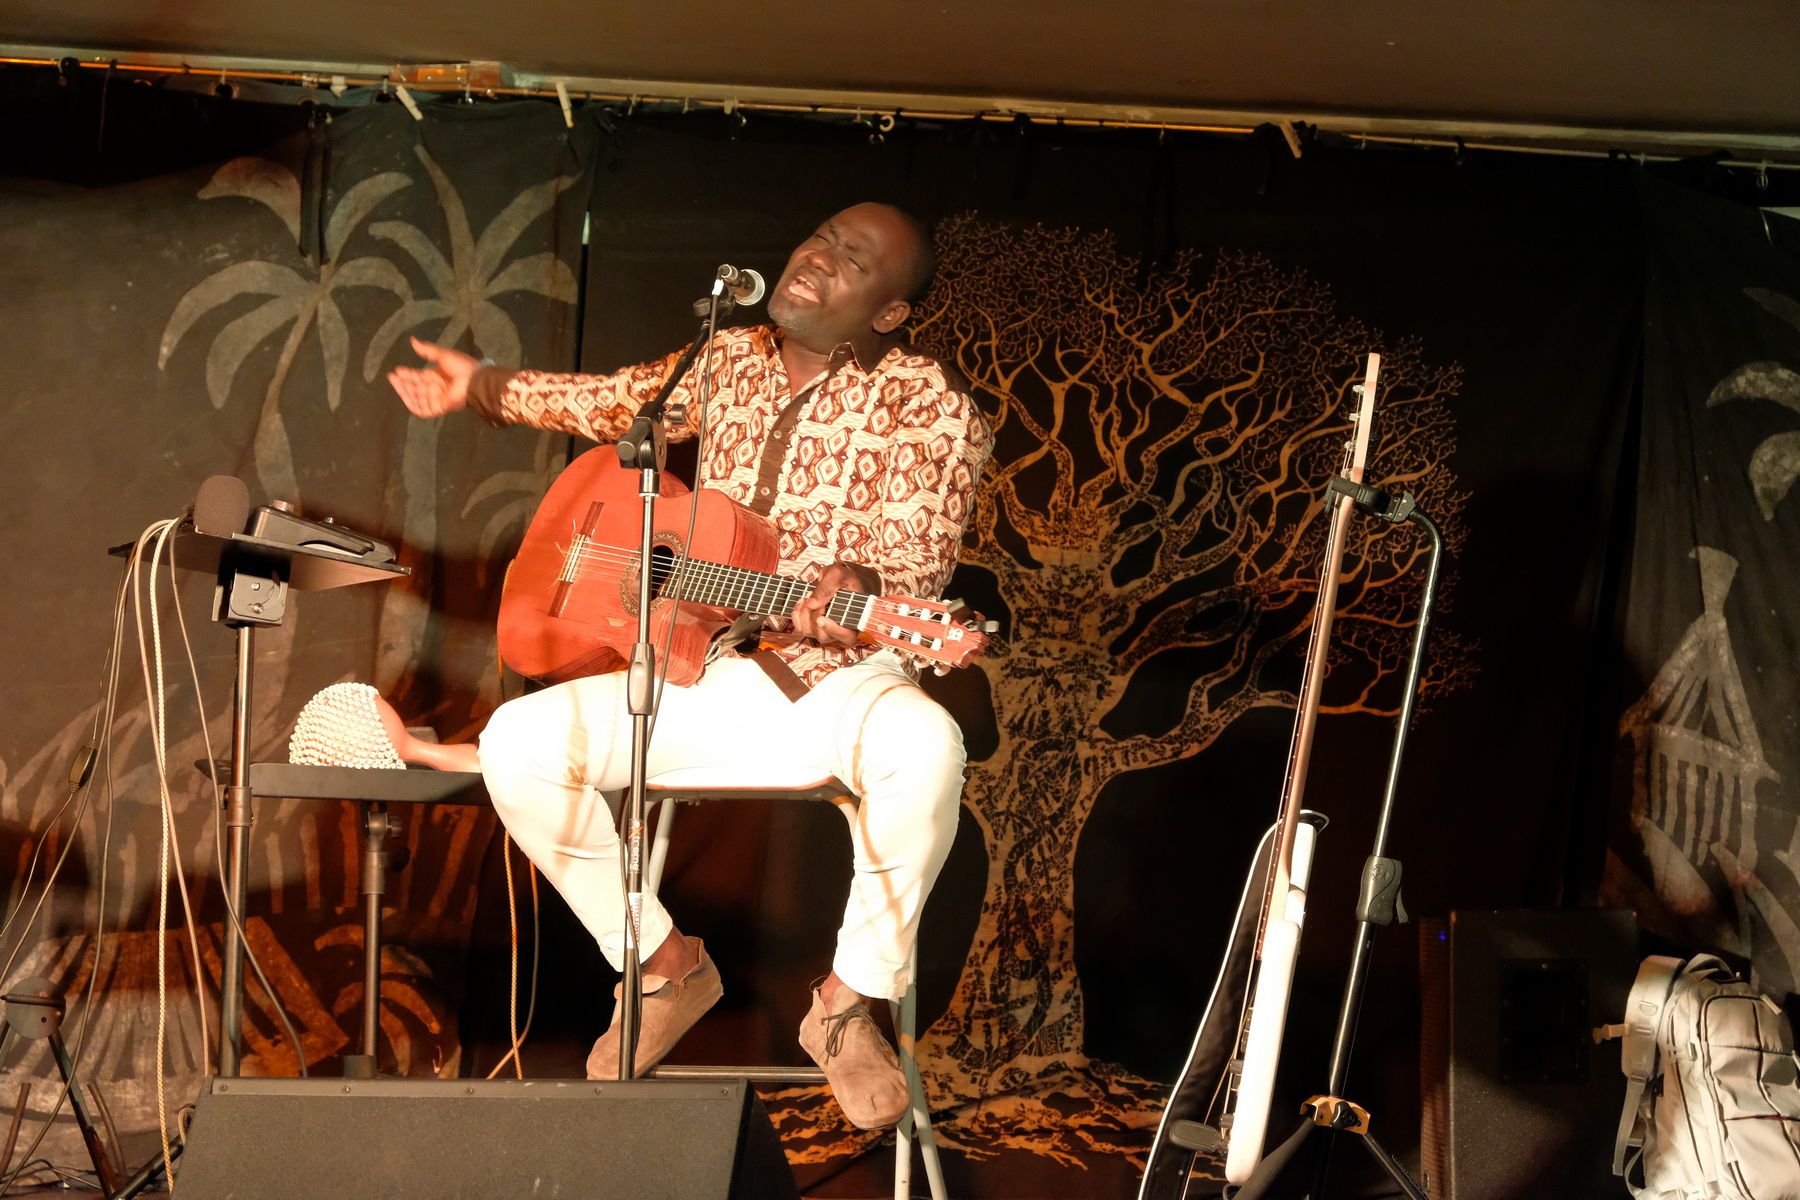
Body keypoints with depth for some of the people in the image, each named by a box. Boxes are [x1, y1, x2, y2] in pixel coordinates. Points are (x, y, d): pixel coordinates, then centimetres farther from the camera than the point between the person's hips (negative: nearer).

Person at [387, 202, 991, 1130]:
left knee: (922, 745, -39)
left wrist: (857, 590, -38)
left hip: (843, 680, -4)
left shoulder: (928, 407, -5)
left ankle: (849, 1002, -16)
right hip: (704, 671, 5)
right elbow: (610, 402, 30)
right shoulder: (730, 362, 11)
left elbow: (916, 562, -16)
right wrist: (484, 388, 22)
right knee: (518, 741, -17)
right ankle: (666, 966, 2)